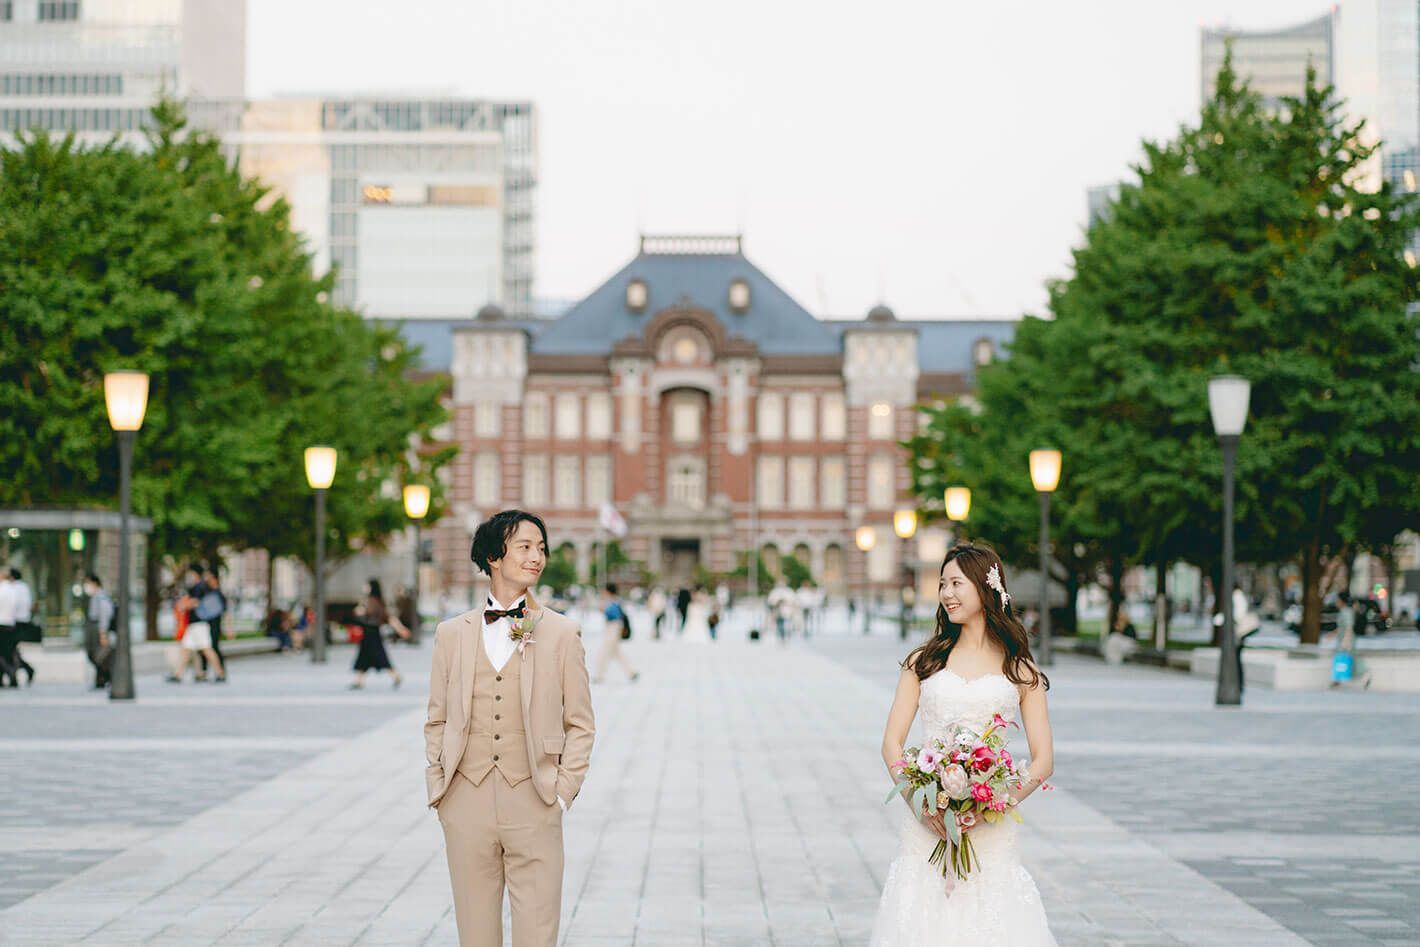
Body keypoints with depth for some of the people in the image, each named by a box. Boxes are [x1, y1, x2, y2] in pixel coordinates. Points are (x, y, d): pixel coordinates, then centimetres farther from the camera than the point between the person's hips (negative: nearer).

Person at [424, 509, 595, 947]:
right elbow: (436, 720, 13)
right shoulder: (452, 633, 9)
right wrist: (438, 787, 4)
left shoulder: (562, 633, 4)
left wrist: (563, 792, -3)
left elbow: (581, 725, 5)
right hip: (467, 805, 2)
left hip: (534, 809, -2)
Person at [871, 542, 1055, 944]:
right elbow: (891, 742, 4)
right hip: (928, 822, 1)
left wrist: (1002, 801, -14)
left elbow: (1043, 760, 3)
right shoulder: (925, 660, 9)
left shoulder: (1019, 670, 7)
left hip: (990, 831, -1)